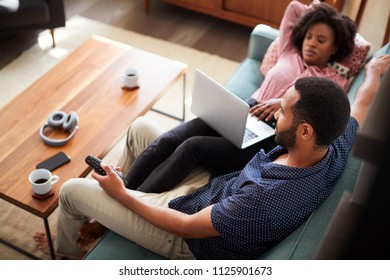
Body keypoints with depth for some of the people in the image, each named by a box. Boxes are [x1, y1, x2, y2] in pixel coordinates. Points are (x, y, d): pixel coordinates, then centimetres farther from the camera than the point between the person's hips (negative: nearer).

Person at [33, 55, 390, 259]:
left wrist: (120, 194, -17)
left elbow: (187, 227, -29)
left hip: (190, 238, -8)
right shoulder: (335, 148, -19)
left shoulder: (268, 198, -42)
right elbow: (361, 106, 5)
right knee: (140, 128, 16)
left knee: (72, 190, 0)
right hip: (211, 192, 8)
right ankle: (110, 211, 37)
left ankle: (66, 253, 36)